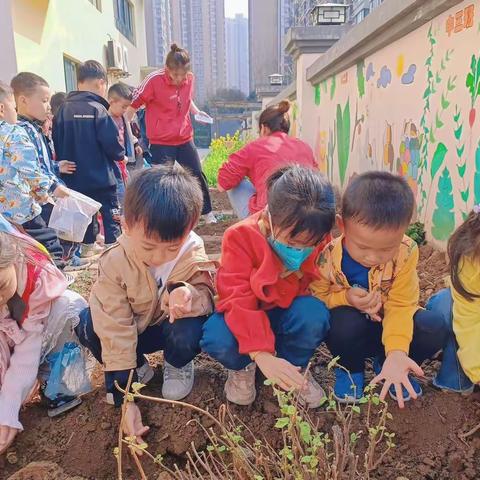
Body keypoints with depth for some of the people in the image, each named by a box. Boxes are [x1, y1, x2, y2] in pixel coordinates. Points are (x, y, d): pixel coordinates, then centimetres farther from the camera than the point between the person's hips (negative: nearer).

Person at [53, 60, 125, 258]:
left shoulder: (63, 109, 1)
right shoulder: (97, 109, -14)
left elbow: (57, 144, 5)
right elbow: (112, 143, -17)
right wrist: (121, 155, 3)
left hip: (75, 179, 6)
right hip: (101, 178, -5)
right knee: (111, 217, 6)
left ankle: (88, 250, 30)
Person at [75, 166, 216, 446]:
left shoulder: (195, 256, -25)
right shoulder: (114, 263, -27)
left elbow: (208, 297, -19)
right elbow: (115, 329, -26)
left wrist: (189, 295, -47)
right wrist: (124, 398, -27)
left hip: (175, 327, -1)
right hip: (135, 330, 1)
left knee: (188, 332, -35)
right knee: (88, 325, -26)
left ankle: (178, 366, 3)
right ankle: (137, 368, 1)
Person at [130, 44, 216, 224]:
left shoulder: (189, 78, -1)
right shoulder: (154, 80, -16)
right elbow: (133, 104, -10)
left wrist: (197, 111, -1)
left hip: (185, 138, 5)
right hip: (161, 142, -5)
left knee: (197, 175, 10)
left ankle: (207, 213, 28)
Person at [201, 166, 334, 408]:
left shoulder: (318, 239, -17)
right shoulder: (241, 237, -28)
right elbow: (236, 298, -32)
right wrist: (261, 353, -43)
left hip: (287, 313, 2)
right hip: (243, 314, -2)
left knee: (315, 315, -33)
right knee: (217, 339, -35)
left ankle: (295, 367, 1)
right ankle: (242, 367, 4)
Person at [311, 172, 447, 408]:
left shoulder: (406, 253, -22)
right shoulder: (326, 255, -27)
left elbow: (401, 305, -19)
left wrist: (397, 351, -34)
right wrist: (345, 298, -33)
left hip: (385, 326, 2)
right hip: (348, 333, -2)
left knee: (434, 328, -24)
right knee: (345, 322, -36)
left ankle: (386, 364, 7)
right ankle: (349, 368, 1)